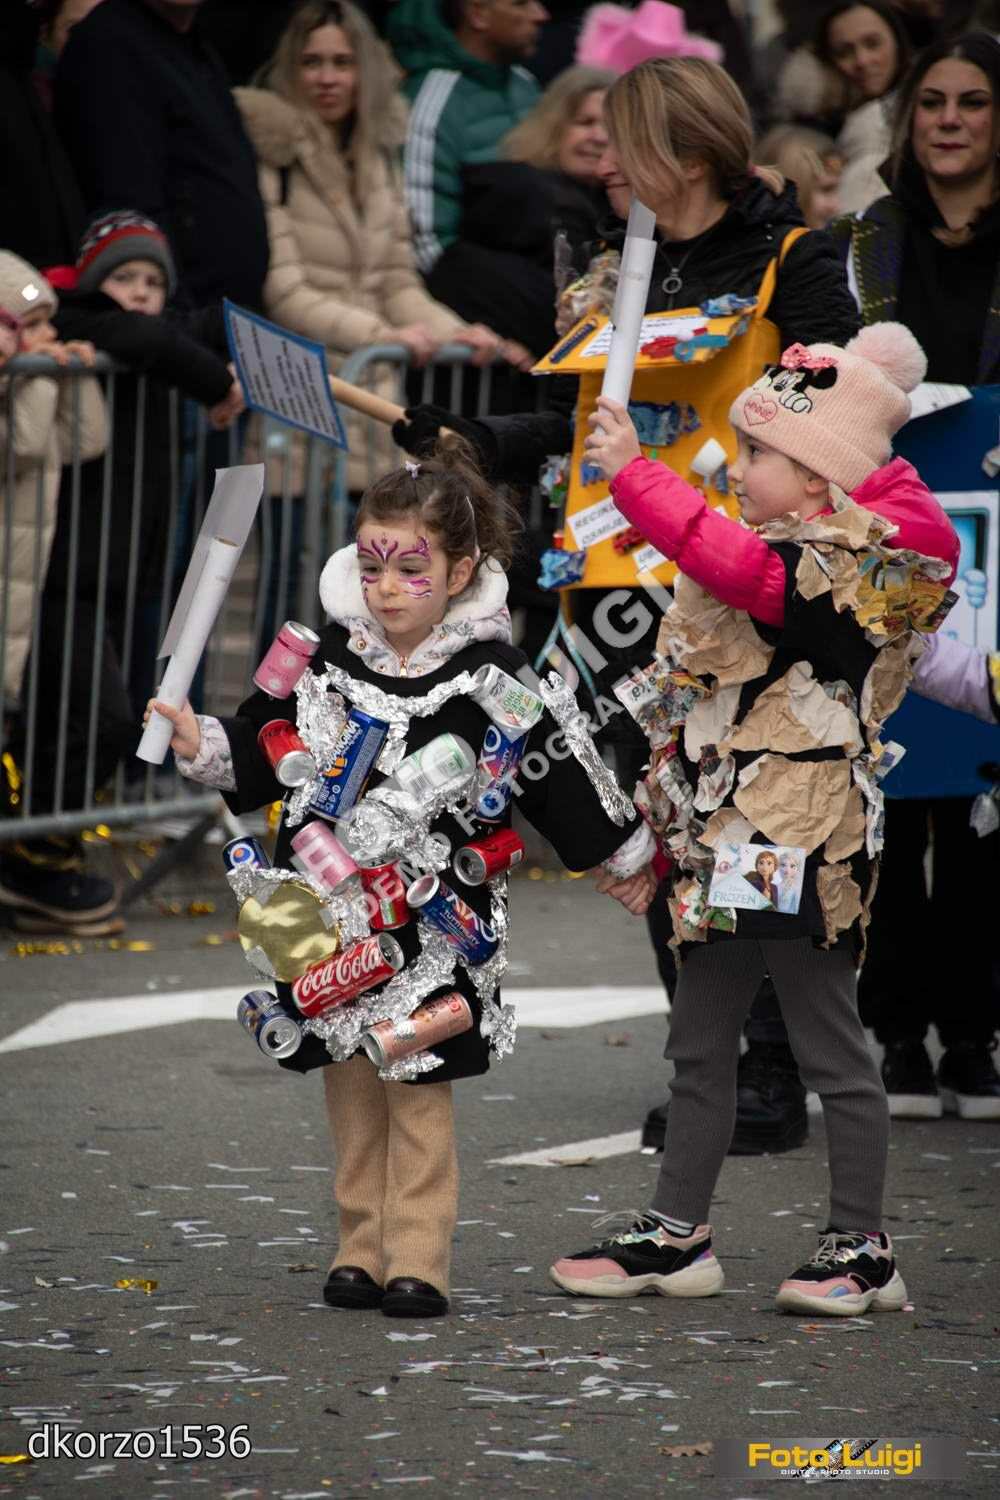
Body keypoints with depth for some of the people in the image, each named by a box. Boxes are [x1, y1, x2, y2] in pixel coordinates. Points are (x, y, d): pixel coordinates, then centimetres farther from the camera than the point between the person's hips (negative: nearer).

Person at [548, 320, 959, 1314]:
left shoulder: (857, 557, -16)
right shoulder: (795, 549, 15)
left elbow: (742, 568, -34)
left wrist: (634, 475, -32)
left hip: (799, 845, -10)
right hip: (725, 836, 10)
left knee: (827, 1045, -2)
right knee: (700, 1041, 13)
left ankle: (861, 1250, 6)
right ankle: (676, 1235, 20)